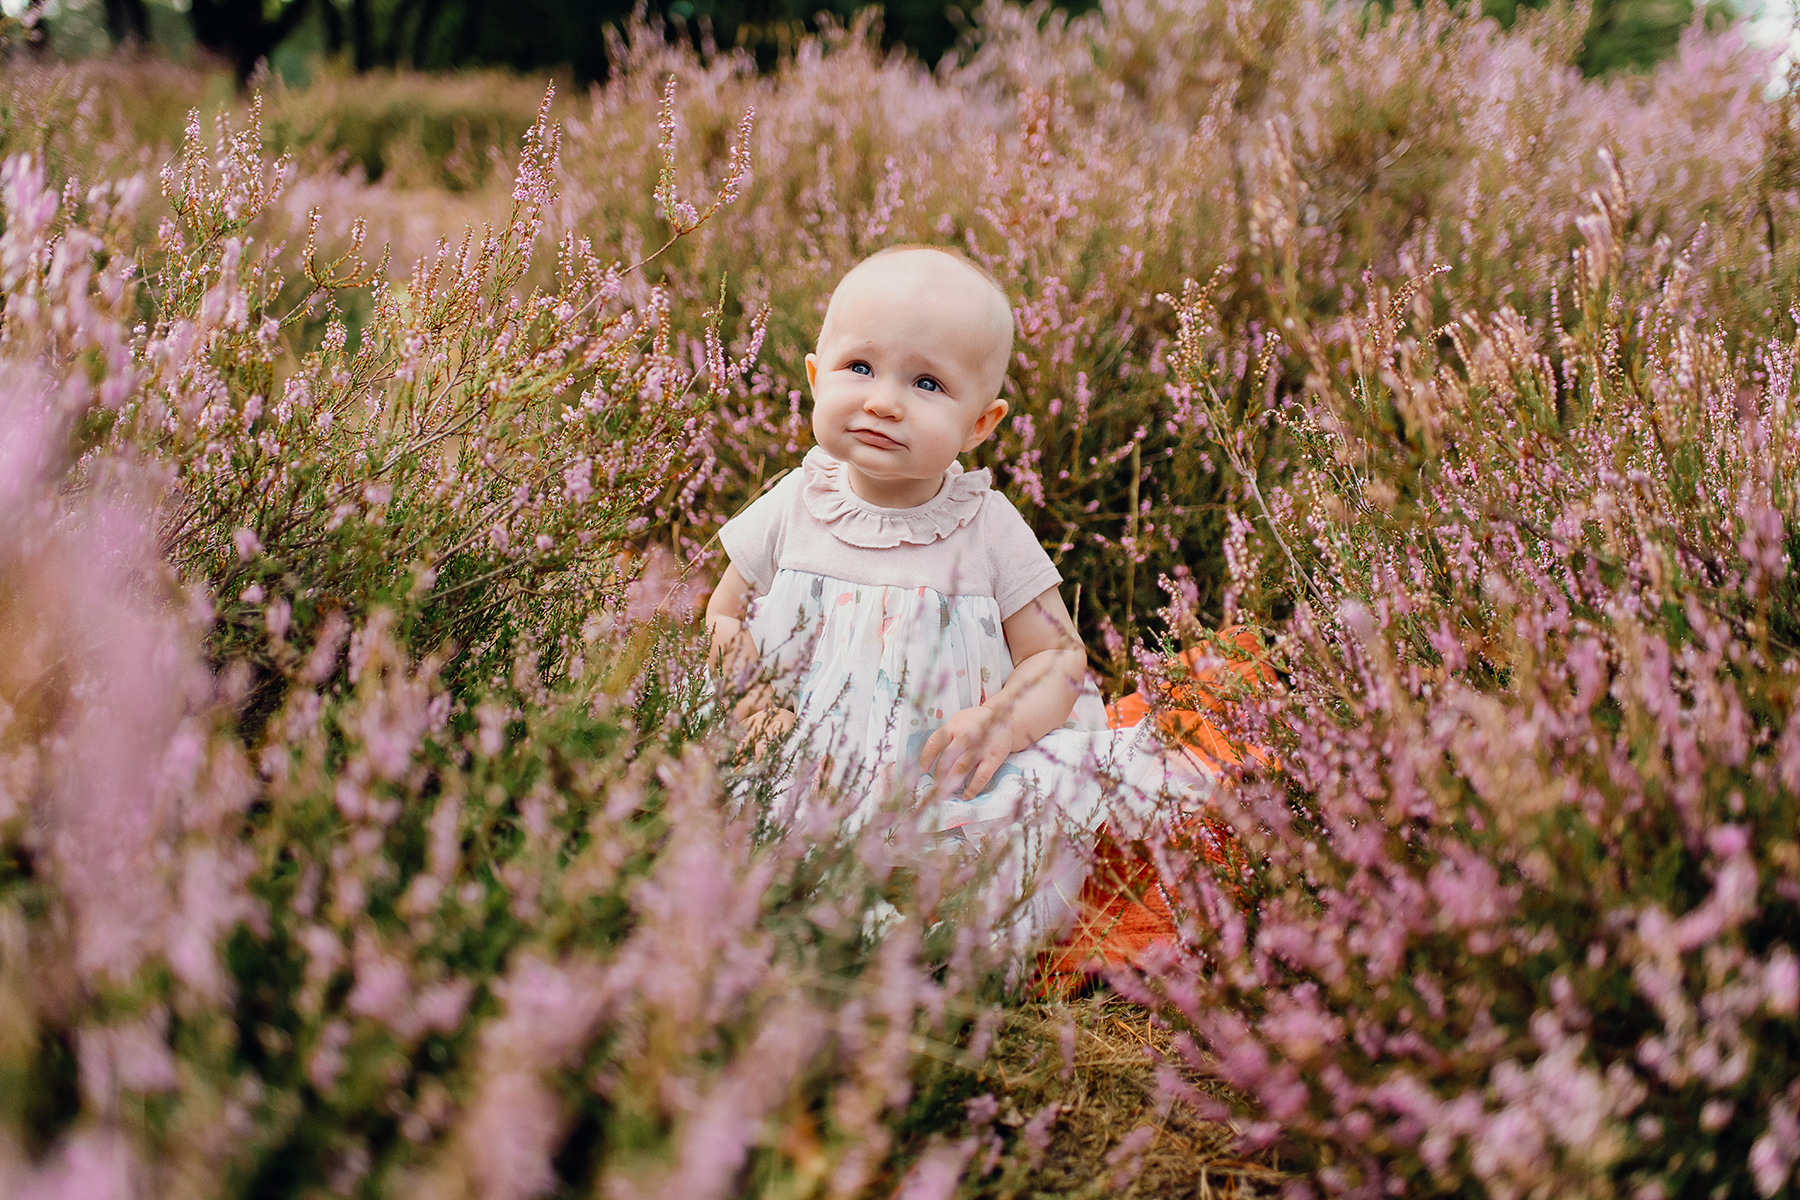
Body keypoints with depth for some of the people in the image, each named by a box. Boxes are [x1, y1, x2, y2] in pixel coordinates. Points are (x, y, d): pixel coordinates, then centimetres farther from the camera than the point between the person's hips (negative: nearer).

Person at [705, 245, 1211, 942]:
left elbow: (1059, 657, 1)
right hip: (803, 779, 1)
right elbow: (722, 616, 11)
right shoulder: (792, 508, 1)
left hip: (949, 792, -1)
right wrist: (750, 691, -10)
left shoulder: (988, 530, -3)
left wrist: (1003, 720, -20)